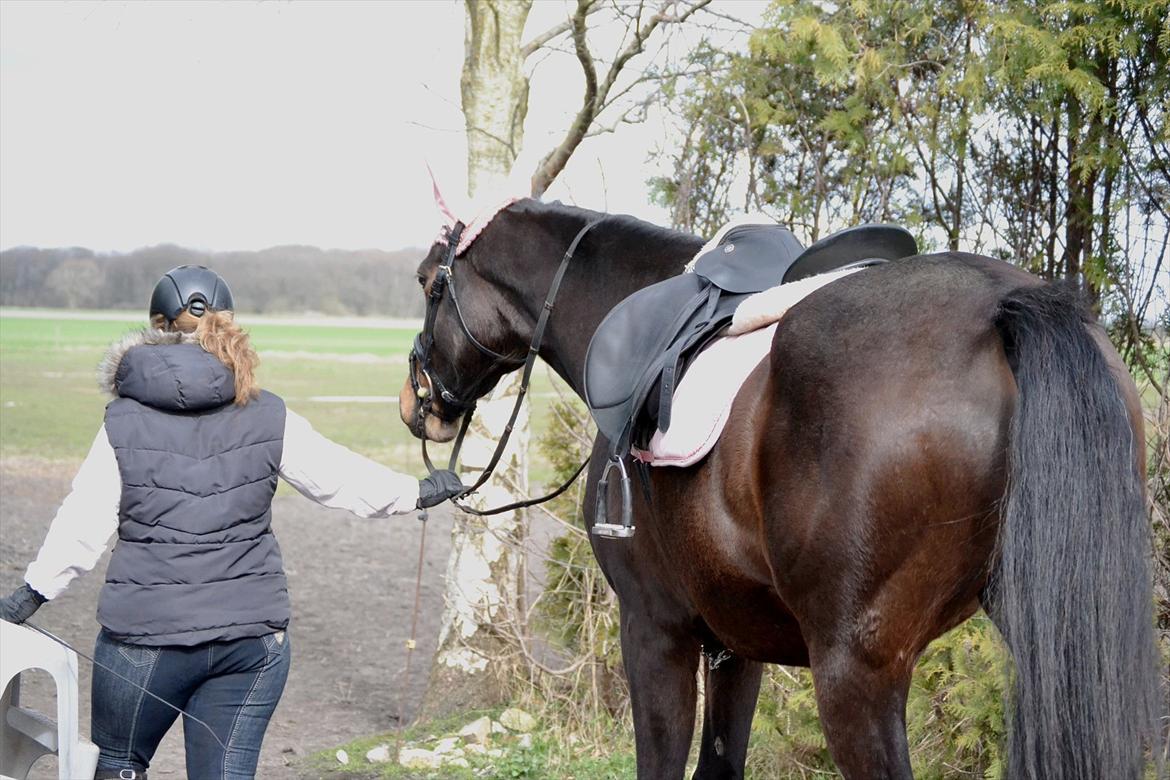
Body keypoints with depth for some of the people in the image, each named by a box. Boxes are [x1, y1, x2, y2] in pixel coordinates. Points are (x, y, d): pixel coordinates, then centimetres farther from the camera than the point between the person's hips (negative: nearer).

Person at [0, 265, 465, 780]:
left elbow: (82, 525, -5)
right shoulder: (269, 418, -1)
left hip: (146, 632, -2)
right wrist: (418, 493, 22)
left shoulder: (124, 423, -6)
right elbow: (344, 480, 6)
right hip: (254, 633, 2)